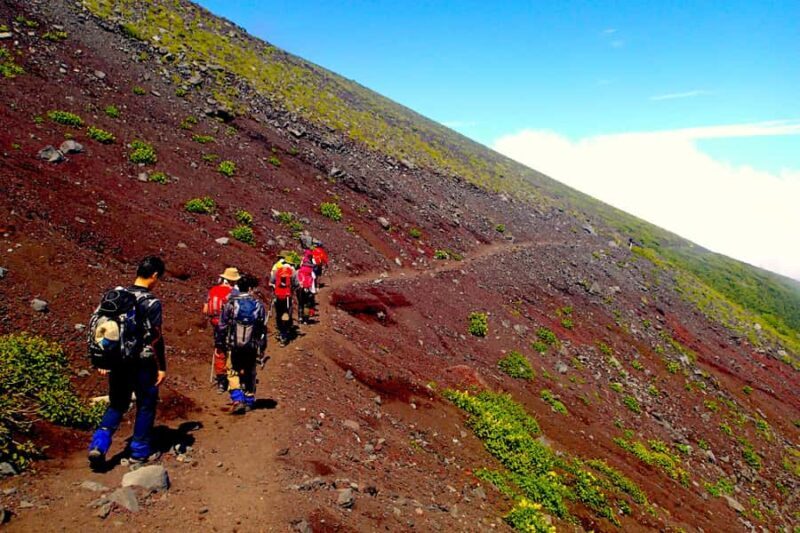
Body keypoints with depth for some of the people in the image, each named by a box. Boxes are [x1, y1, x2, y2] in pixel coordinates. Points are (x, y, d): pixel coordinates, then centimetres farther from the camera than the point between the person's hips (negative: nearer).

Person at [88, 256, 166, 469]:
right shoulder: (151, 302, -15)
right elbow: (155, 338, -15)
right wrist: (161, 367, -8)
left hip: (118, 360, 6)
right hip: (143, 362, -5)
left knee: (117, 403, 19)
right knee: (146, 405, 11)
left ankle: (98, 445, 6)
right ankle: (140, 451, 19)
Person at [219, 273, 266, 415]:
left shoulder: (231, 303, -6)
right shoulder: (258, 304, -2)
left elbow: (222, 325, -2)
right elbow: (263, 328, 1)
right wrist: (262, 348, 9)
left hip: (234, 344, -1)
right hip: (252, 346, 1)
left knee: (233, 372, 10)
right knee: (250, 373, 16)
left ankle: (237, 400, -5)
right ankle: (249, 401, 23)